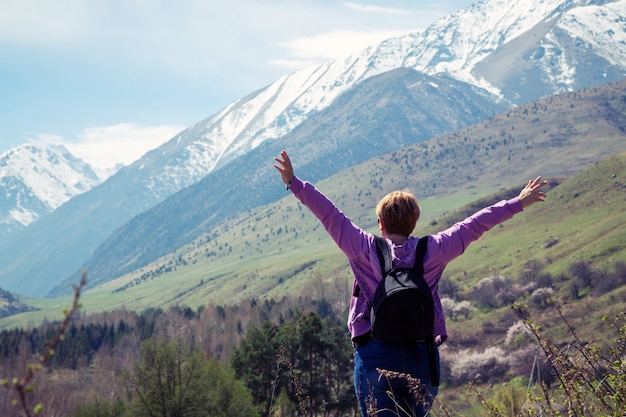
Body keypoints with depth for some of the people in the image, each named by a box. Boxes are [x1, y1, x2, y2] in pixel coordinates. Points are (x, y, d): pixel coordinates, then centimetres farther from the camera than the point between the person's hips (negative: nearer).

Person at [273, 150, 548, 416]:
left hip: (375, 356, -2)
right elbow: (474, 225, 9)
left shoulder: (364, 249, -2)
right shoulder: (432, 251, 2)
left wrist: (294, 182, 6)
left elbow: (330, 215, 0)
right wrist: (518, 203, 17)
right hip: (422, 356, 2)